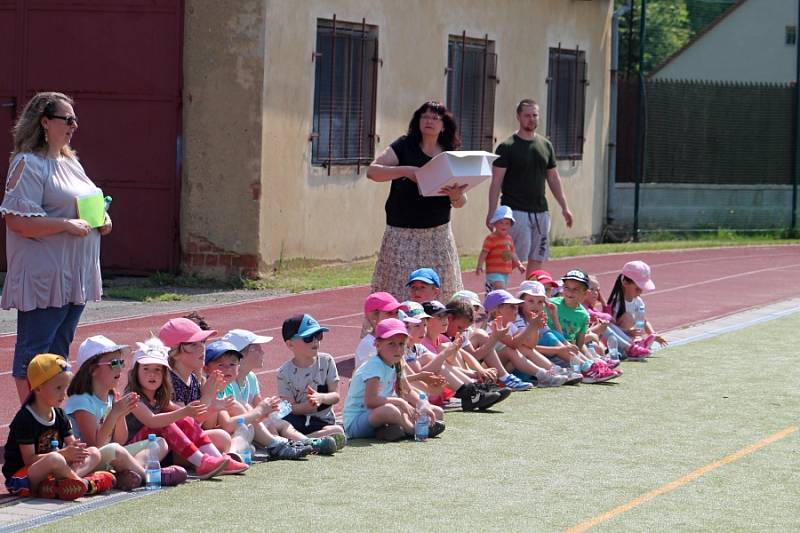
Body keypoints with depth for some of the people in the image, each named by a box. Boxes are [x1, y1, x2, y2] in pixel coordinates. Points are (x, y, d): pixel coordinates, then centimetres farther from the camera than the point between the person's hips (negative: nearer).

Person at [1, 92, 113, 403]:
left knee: (59, 350, 14)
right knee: (33, 353, -5)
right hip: (43, 277, -9)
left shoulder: (70, 163, 17)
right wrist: (67, 224, -23)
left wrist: (102, 219, 7)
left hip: (75, 277, 9)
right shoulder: (28, 164, -11)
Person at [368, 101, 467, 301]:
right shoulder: (404, 147, 1)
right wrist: (405, 171, -21)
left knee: (442, 289, -3)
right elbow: (372, 171, -9)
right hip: (403, 234, -2)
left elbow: (461, 203, 8)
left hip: (438, 234, 3)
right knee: (398, 287, -8)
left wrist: (456, 196, -16)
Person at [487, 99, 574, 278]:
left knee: (536, 260, 5)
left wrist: (564, 206, 14)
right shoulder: (507, 147, -4)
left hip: (540, 212, 6)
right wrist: (492, 212, -14)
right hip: (516, 211, -6)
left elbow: (553, 178, 19)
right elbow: (496, 182, -7)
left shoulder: (545, 145, 13)